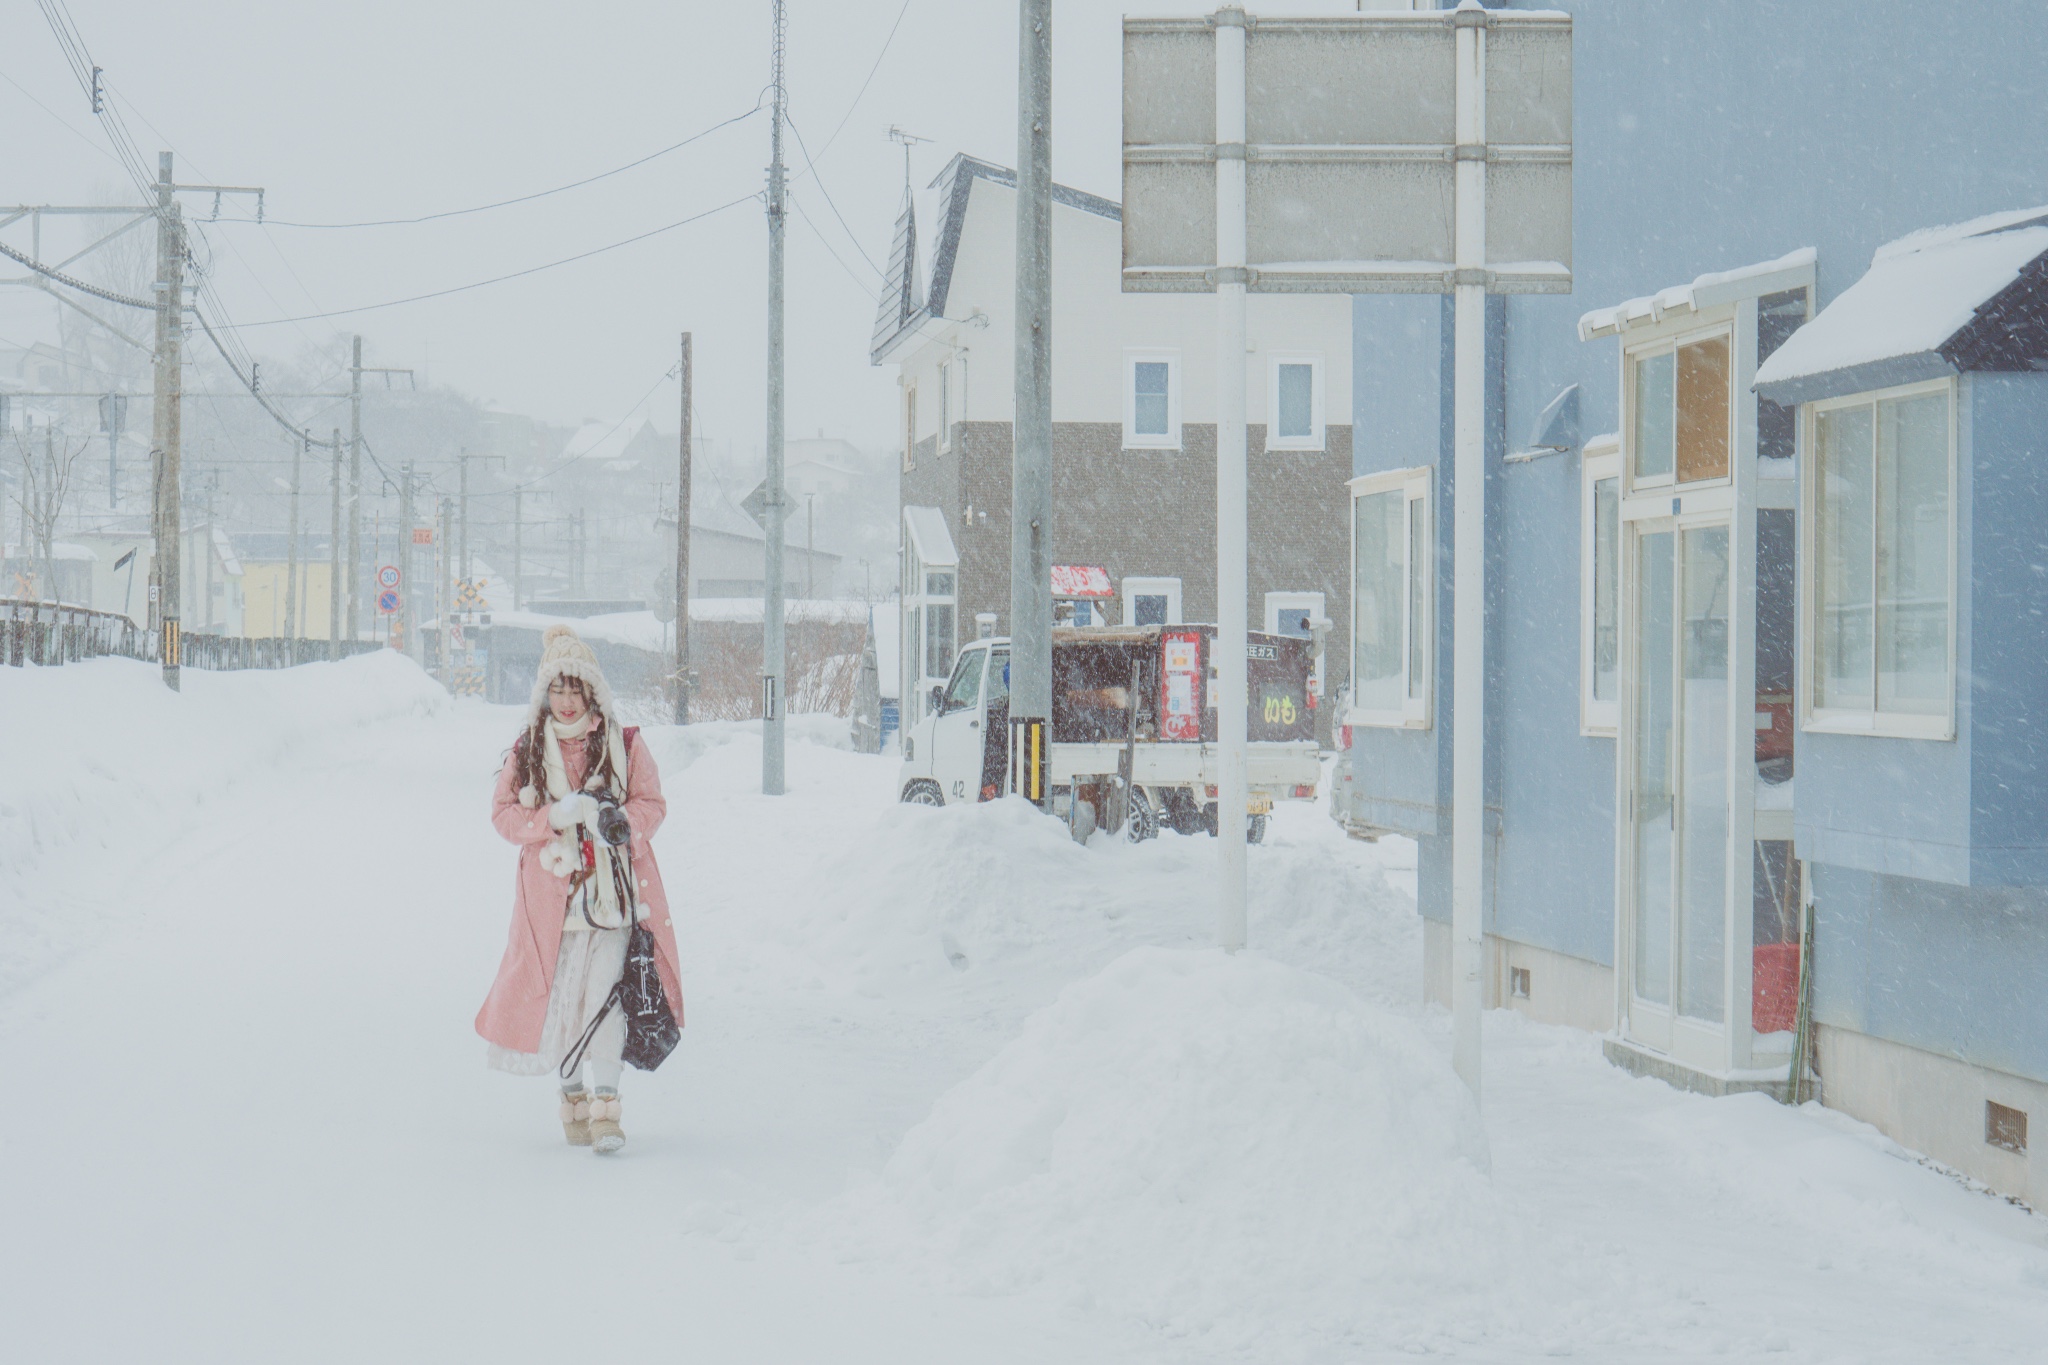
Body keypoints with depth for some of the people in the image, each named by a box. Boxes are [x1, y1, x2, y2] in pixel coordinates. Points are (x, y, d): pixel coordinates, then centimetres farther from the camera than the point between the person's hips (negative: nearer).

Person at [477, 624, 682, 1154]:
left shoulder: (624, 745, 4)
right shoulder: (527, 750, 7)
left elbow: (652, 805, 6)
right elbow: (504, 812, 5)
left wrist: (618, 820, -15)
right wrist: (552, 817, -13)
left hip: (613, 887, -1)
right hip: (552, 890, 1)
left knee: (605, 992, -12)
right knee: (561, 996, 4)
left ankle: (605, 1106, -14)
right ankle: (572, 1093, 22)